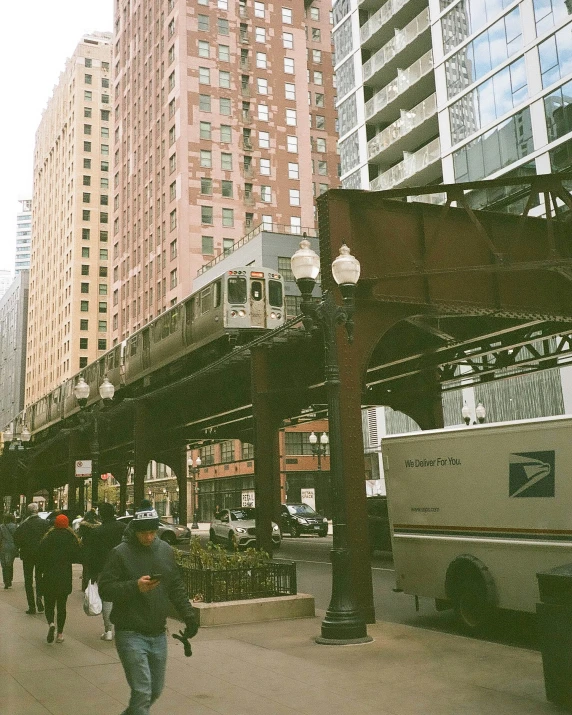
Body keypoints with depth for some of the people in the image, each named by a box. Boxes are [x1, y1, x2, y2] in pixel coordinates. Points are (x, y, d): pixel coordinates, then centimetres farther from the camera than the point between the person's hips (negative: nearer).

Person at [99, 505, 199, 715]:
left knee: (156, 690, 16)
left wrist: (188, 615, 6)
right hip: (131, 634, -6)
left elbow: (176, 587, 14)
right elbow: (104, 589, -13)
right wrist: (135, 586, -25)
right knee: (142, 692, -11)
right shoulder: (120, 553, -10)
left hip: (158, 634, 6)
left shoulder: (165, 550, 6)